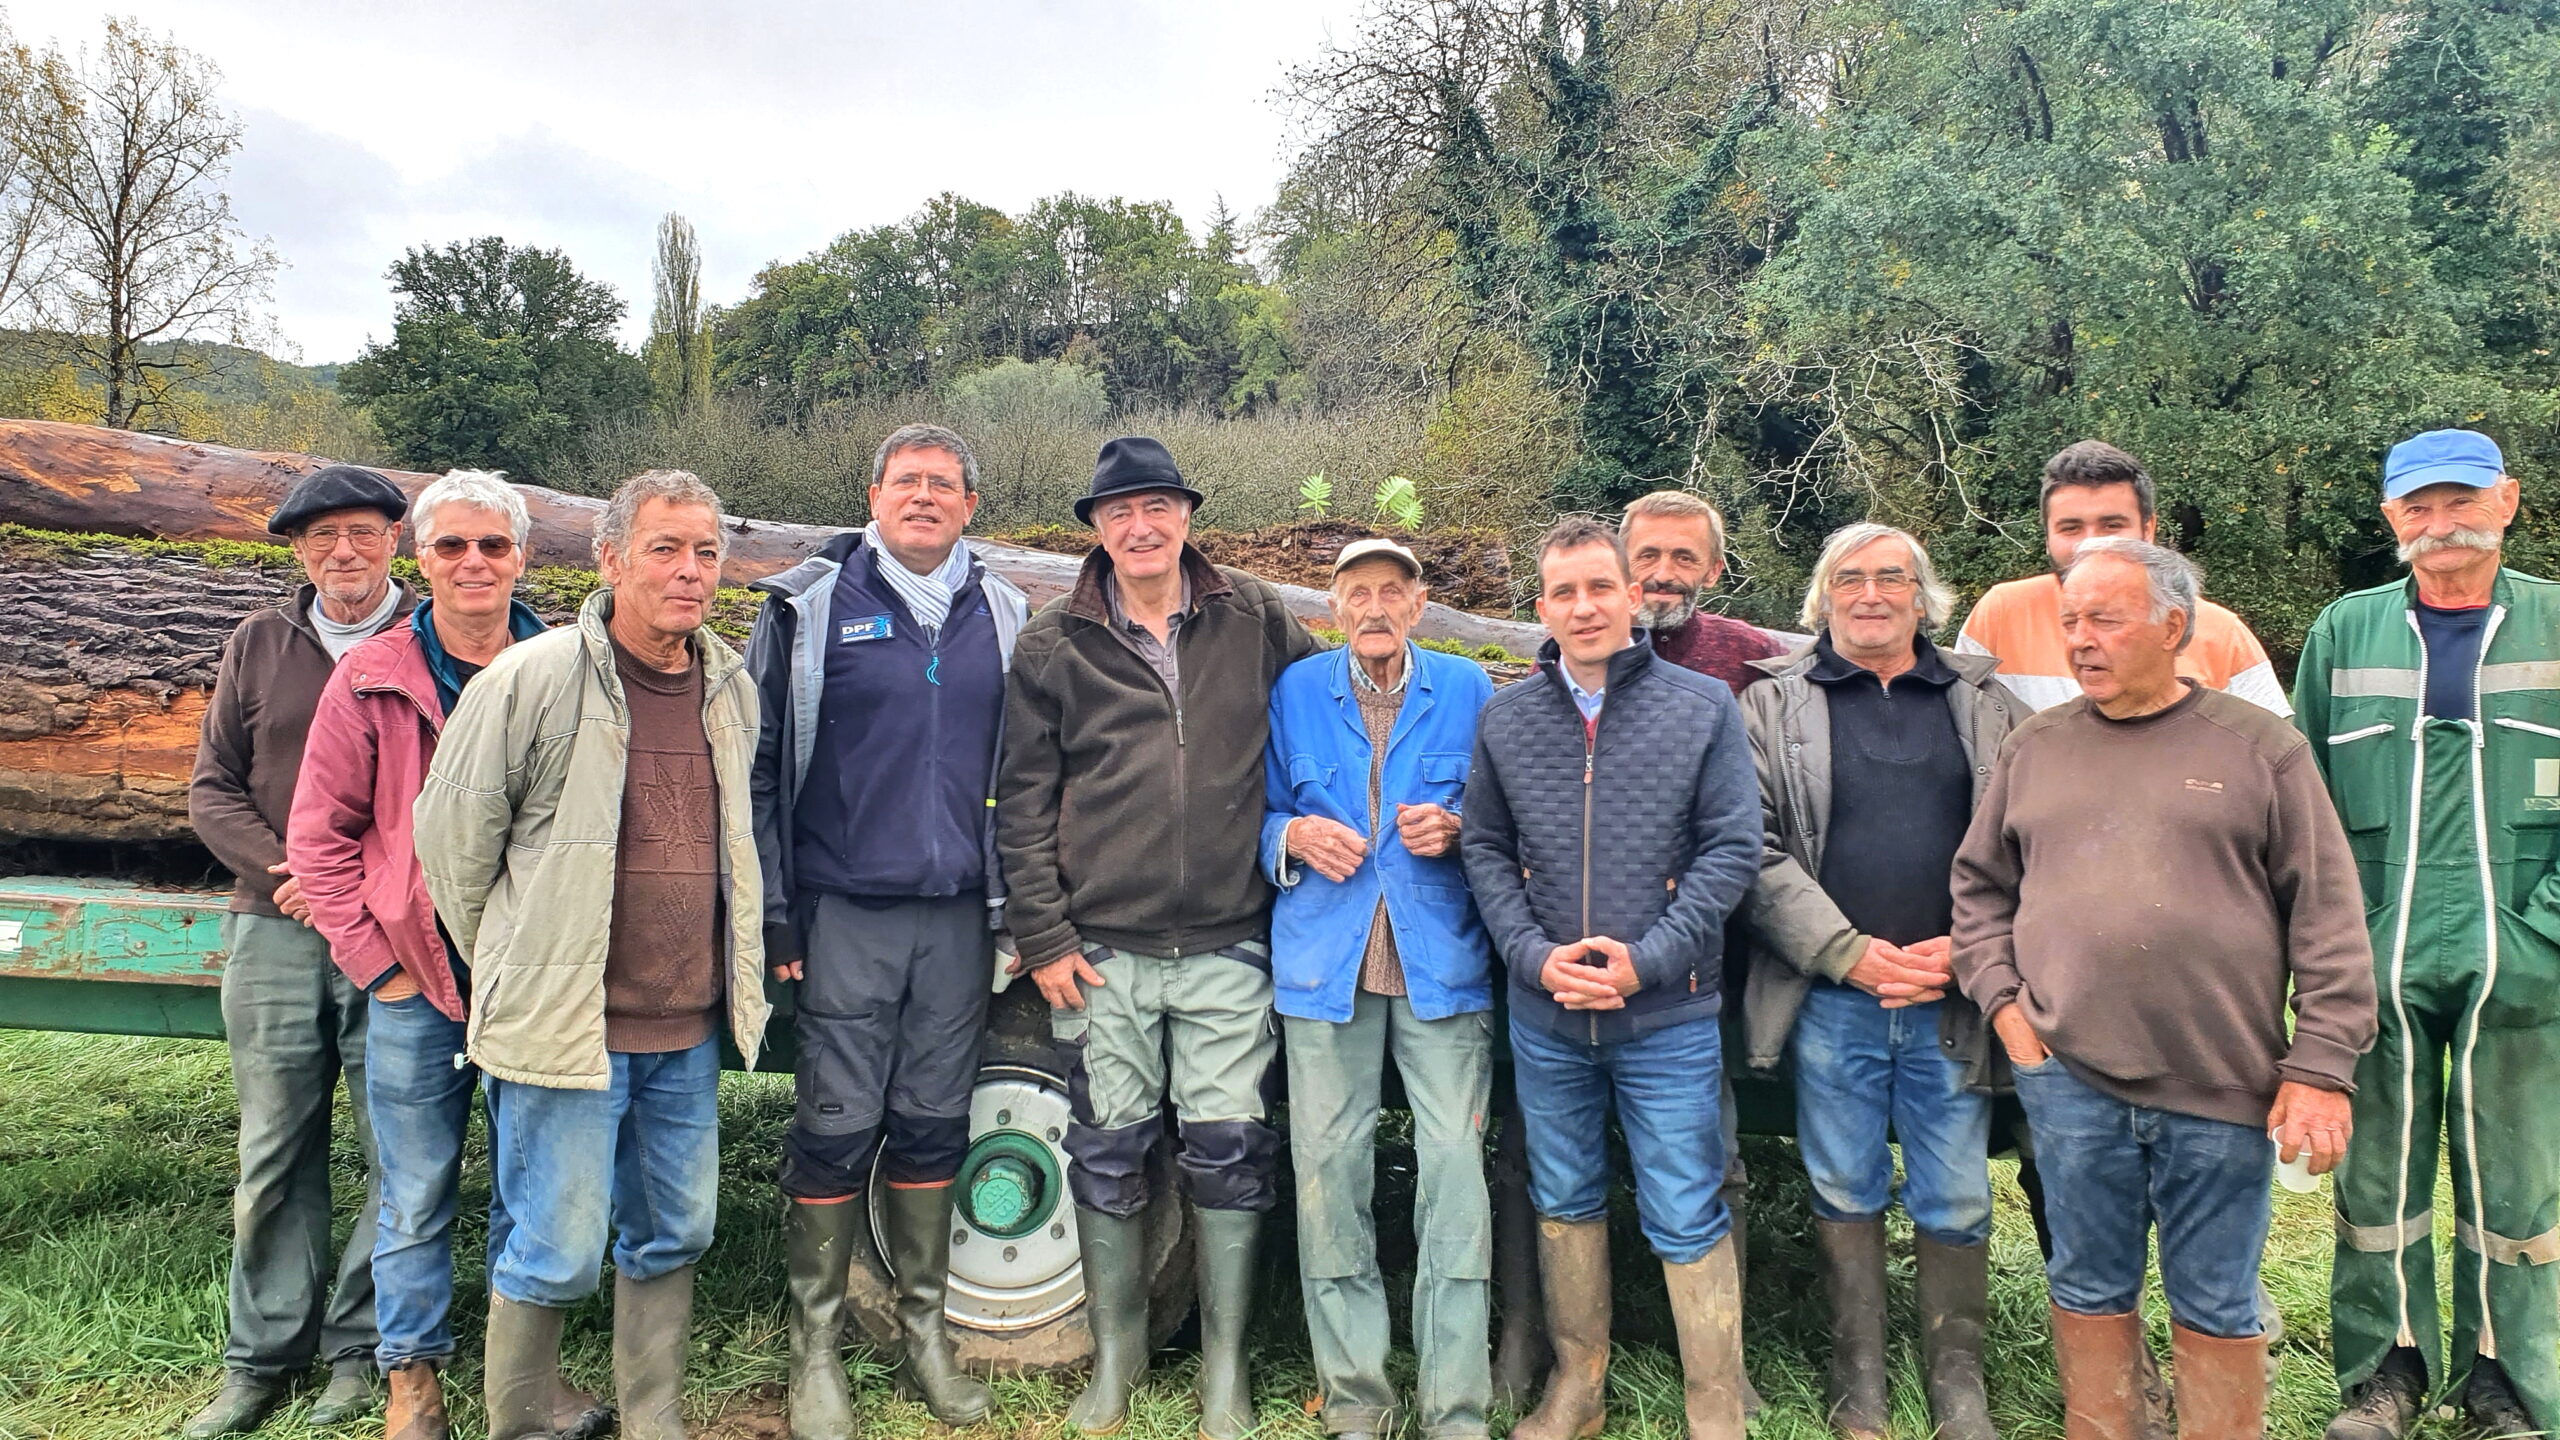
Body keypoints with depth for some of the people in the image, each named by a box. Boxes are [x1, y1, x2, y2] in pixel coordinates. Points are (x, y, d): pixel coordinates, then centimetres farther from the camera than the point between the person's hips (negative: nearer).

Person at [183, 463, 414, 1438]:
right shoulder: (258, 646, 11)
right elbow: (213, 790, 11)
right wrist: (285, 872, -6)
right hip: (274, 935, 3)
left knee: (397, 1150, 2)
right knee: (275, 1152, 10)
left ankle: (360, 1348, 16)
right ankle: (263, 1357, 22)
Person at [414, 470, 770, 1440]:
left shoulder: (732, 688, 6)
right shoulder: (531, 679, -11)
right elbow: (449, 836, -3)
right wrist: (512, 972, 4)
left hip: (689, 1031, 6)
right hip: (566, 1027, -5)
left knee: (672, 1238, 16)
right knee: (555, 1257, 3)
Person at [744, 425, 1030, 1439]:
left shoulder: (1000, 613, 10)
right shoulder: (812, 604, 0)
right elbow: (761, 765, -1)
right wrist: (772, 914, -6)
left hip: (959, 916, 3)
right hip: (846, 912, -3)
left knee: (934, 1126, 10)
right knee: (838, 1131, 1)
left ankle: (925, 1334, 24)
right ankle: (816, 1350, 16)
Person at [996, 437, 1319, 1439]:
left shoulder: (1256, 621, 4)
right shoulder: (1053, 644, 3)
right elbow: (1023, 801, 3)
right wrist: (1042, 937, -2)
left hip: (1229, 948, 0)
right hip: (1101, 951, 0)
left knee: (1229, 1152, 4)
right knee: (1108, 1152, 9)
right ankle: (1115, 1355, 29)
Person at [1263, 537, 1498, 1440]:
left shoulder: (1468, 688, 8)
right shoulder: (1294, 690, 9)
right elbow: (1261, 815, 13)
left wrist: (1454, 830, -9)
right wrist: (1294, 836, -8)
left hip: (1442, 964, 0)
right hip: (1326, 963, 1)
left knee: (1458, 1178, -5)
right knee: (1327, 1178, 2)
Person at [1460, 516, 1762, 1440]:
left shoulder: (1705, 706, -4)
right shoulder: (1504, 719, 3)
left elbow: (1732, 848, -6)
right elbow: (1484, 849, 4)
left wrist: (1646, 959, -14)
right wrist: (1535, 955, -10)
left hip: (1670, 1014, -3)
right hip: (1544, 1015, 3)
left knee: (1686, 1218, 4)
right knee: (1563, 1201, 16)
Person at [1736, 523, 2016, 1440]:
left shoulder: (1986, 703, 10)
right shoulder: (1774, 704, 4)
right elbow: (1754, 849, -4)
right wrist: (1850, 953, -10)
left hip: (1952, 1000, 1)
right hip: (1831, 996, -1)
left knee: (1956, 1202, 7)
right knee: (1846, 1192, 9)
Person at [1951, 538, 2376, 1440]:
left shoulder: (2259, 747, 0)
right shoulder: (2035, 748, 8)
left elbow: (2328, 919, -1)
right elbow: (1980, 887, 15)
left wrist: (2321, 1068, -6)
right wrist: (2001, 1000, 2)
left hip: (2225, 1089, -2)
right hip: (2069, 1077, 2)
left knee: (2217, 1308, 11)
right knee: (2090, 1291, 13)